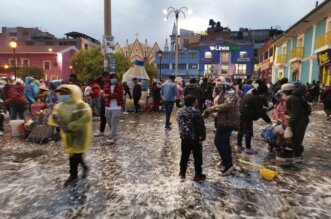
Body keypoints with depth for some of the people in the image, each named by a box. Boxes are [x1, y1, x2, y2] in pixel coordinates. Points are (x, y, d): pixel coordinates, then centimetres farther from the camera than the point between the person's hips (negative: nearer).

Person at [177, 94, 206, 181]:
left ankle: (182, 173, 26)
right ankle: (198, 175, 19)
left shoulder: (180, 112, 3)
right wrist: (202, 137, -7)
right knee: (197, 157, 9)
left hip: (184, 138, 6)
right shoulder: (196, 112, -18)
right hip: (195, 138, -5)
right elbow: (201, 126, -16)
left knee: (184, 156, 17)